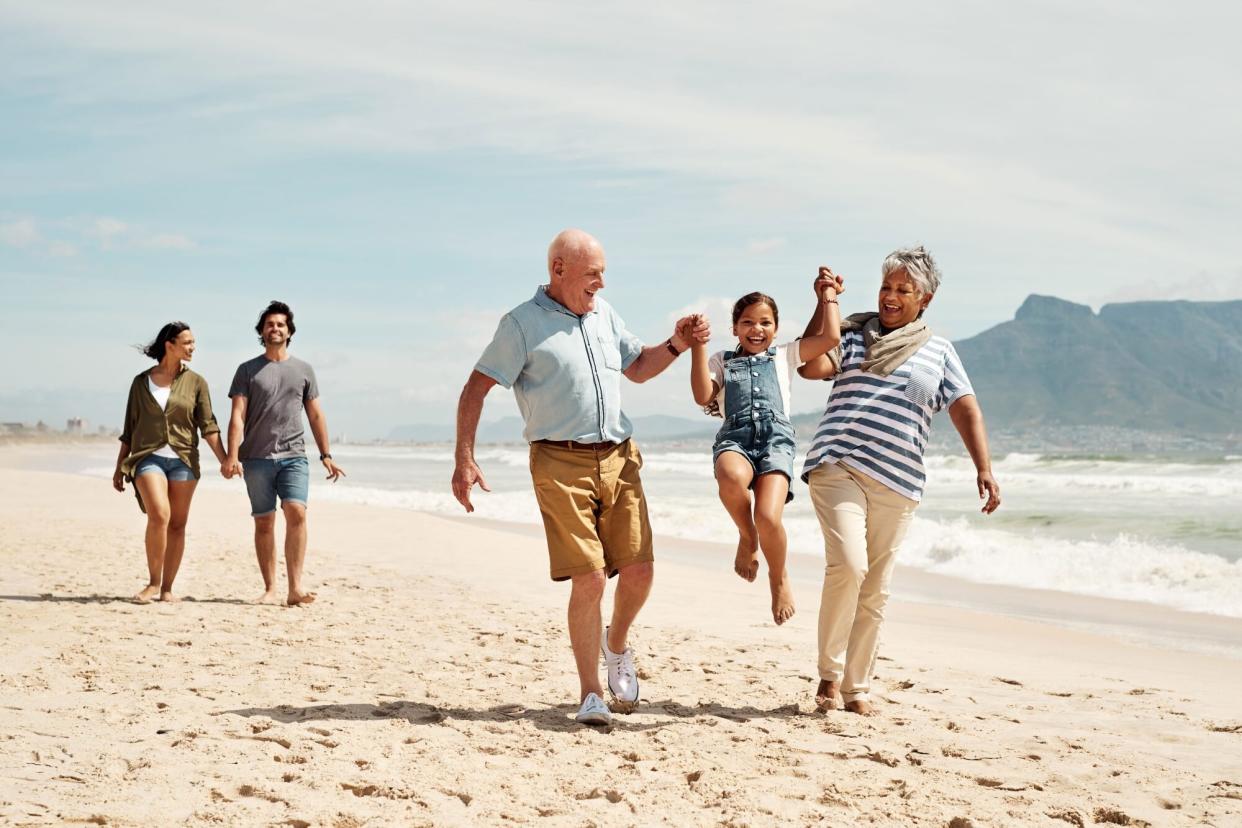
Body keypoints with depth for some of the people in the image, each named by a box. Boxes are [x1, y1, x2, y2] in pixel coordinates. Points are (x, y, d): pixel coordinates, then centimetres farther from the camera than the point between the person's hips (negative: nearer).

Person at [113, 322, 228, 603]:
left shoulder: (195, 382, 6)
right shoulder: (141, 382, 6)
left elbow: (208, 425, 2)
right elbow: (129, 429, 12)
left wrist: (224, 460, -9)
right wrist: (119, 468, 12)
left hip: (183, 460, 2)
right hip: (148, 457, -2)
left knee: (177, 525, 2)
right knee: (159, 515, -21)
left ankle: (167, 588, 10)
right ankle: (153, 582, -9)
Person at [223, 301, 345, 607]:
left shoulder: (303, 370, 14)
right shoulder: (248, 370, 8)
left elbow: (315, 415, 16)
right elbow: (237, 415, 0)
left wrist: (326, 456, 11)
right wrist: (232, 456, -12)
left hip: (294, 456, 0)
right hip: (257, 458, 0)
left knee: (296, 512, -17)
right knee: (264, 523, 2)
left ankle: (295, 588, -19)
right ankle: (270, 589, 7)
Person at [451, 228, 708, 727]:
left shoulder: (603, 313, 16)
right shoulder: (522, 324, -2)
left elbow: (637, 367, 29)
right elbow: (475, 390, -3)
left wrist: (676, 345, 10)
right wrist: (464, 460, -11)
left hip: (618, 458, 5)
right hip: (561, 464, -5)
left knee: (638, 570, -1)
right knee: (589, 577, -11)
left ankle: (617, 645, 30)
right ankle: (590, 694, 3)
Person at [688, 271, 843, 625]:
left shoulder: (785, 356, 24)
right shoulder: (721, 360, 23)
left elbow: (830, 337, 14)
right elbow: (703, 396, 7)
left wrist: (827, 297, 26)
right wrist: (698, 347, 5)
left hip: (776, 438, 0)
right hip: (734, 437, 0)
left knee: (768, 518, -25)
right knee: (732, 477, -40)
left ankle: (779, 577, 8)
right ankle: (746, 538, -7)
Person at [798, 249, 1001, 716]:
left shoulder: (939, 352, 14)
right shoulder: (852, 334, 8)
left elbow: (966, 411, 6)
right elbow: (812, 367, -8)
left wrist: (983, 469, -7)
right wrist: (824, 307, -11)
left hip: (897, 484, 3)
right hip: (837, 467, -3)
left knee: (875, 590, 7)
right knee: (847, 564, -21)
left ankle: (857, 688, 18)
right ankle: (829, 674, -4)